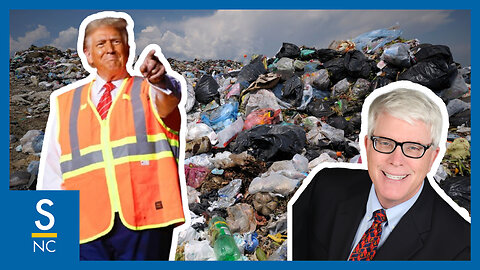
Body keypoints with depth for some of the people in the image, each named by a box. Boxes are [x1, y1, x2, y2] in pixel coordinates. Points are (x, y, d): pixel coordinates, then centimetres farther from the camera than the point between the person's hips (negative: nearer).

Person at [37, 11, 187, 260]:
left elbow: (170, 98, -18)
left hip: (145, 221, -2)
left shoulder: (148, 90, 7)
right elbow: (51, 170, 14)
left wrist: (160, 80, -39)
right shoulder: (64, 102, 13)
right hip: (88, 226, 2)